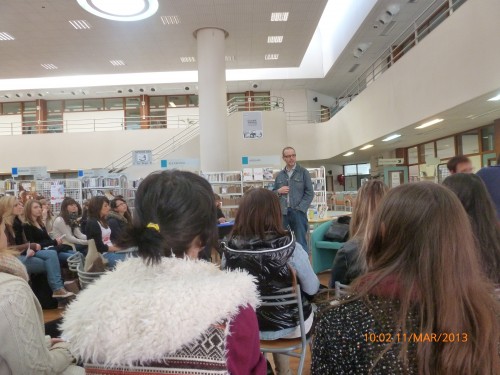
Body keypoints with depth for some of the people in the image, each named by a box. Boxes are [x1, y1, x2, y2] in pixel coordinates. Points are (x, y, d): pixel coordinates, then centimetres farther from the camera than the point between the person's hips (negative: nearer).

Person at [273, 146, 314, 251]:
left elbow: (310, 193, -1)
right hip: (282, 212, 3)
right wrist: (279, 191, -4)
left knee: (301, 242, 2)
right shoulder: (279, 175, 14)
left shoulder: (303, 172, 4)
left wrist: (300, 209, -11)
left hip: (298, 212, -3)